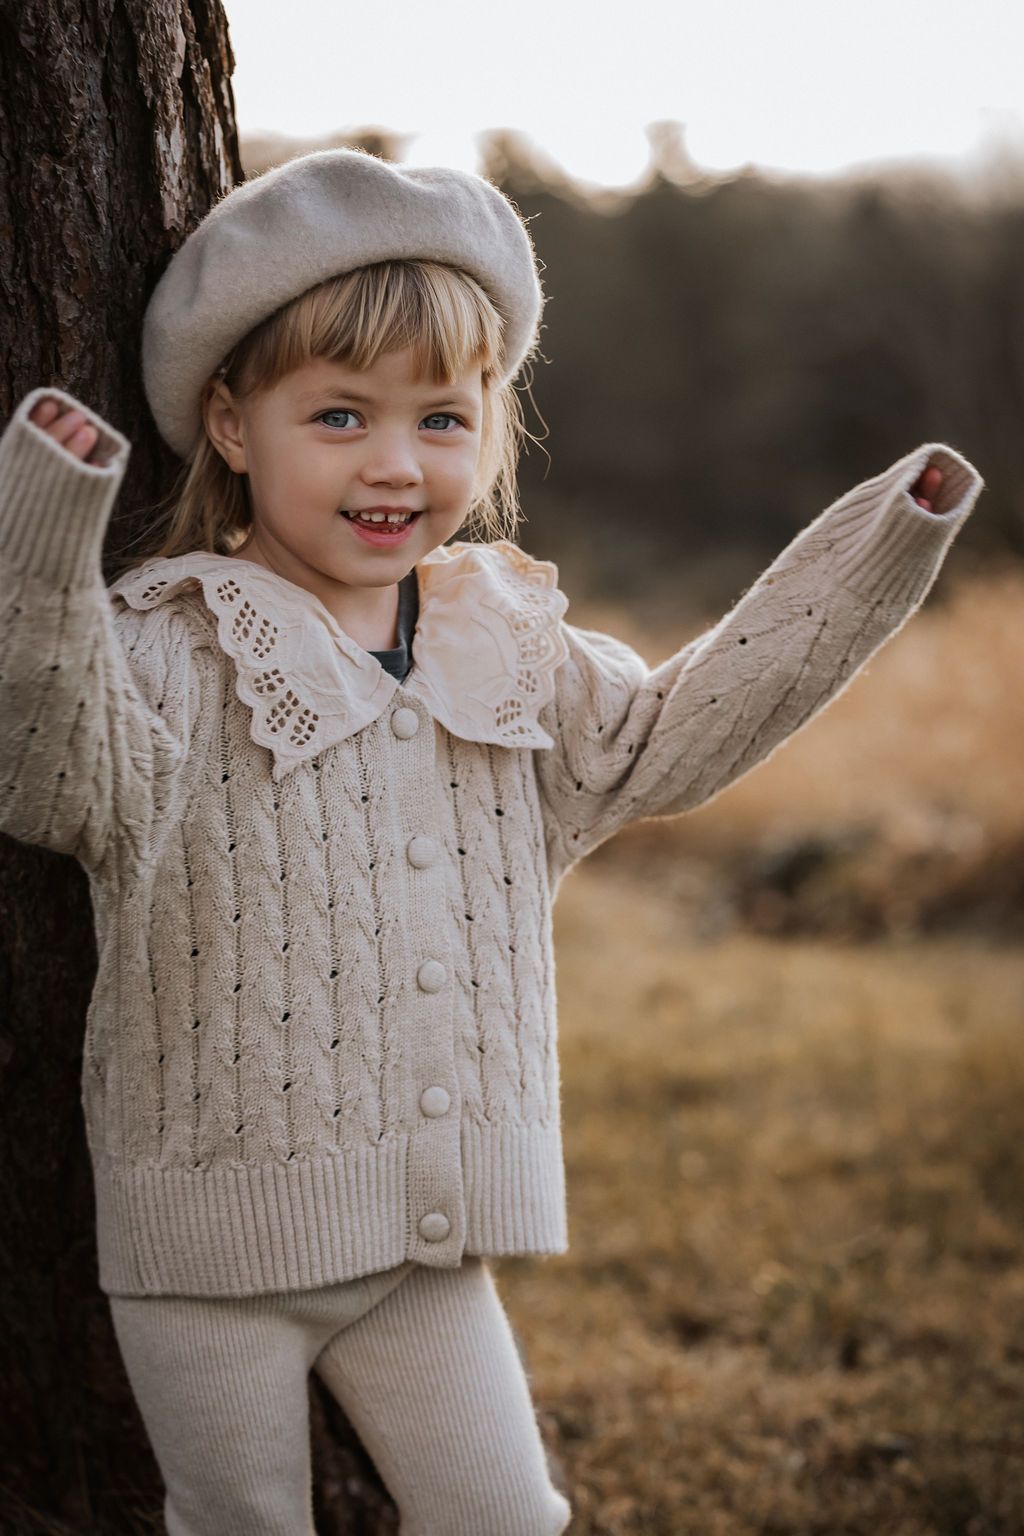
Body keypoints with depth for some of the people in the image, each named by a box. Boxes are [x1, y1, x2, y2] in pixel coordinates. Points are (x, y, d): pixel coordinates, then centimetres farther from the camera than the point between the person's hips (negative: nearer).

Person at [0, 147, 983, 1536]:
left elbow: (680, 728, 14)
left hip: (433, 1237, 4)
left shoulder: (512, 656, 5)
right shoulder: (176, 650, -13)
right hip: (214, 1241, -4)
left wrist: (888, 540, 11)